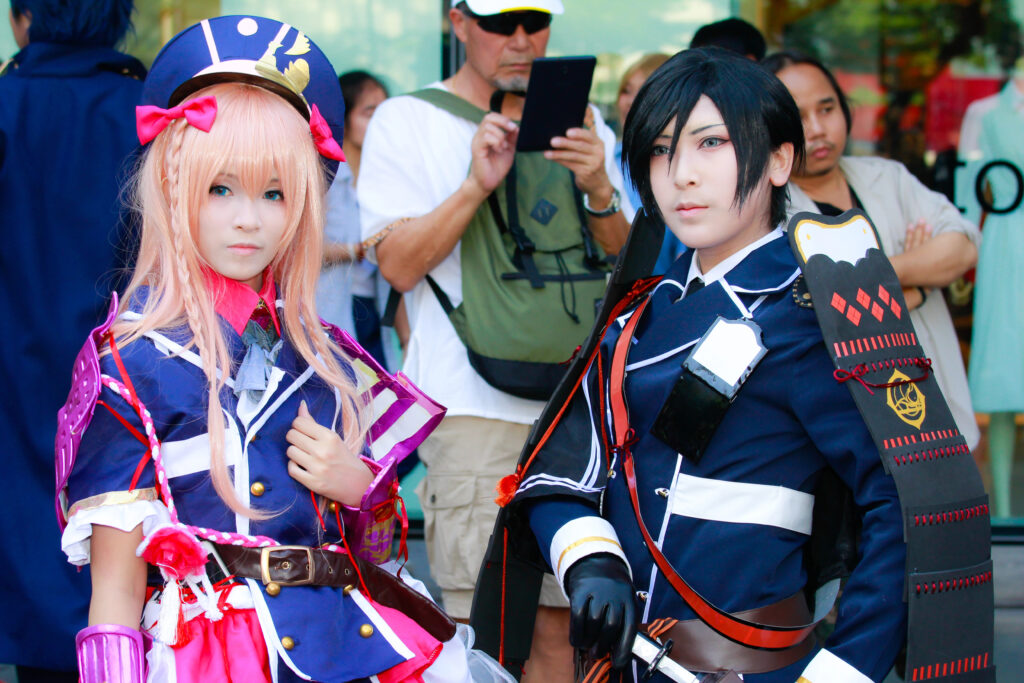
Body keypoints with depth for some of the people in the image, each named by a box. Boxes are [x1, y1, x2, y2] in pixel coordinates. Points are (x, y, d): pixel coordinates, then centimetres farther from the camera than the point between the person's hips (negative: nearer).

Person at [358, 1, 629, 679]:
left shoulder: (584, 125, 16)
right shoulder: (407, 121, 5)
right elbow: (400, 265, -4)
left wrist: (600, 193, -8)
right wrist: (477, 185, -17)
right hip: (477, 405, -3)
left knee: (563, 624, 2)